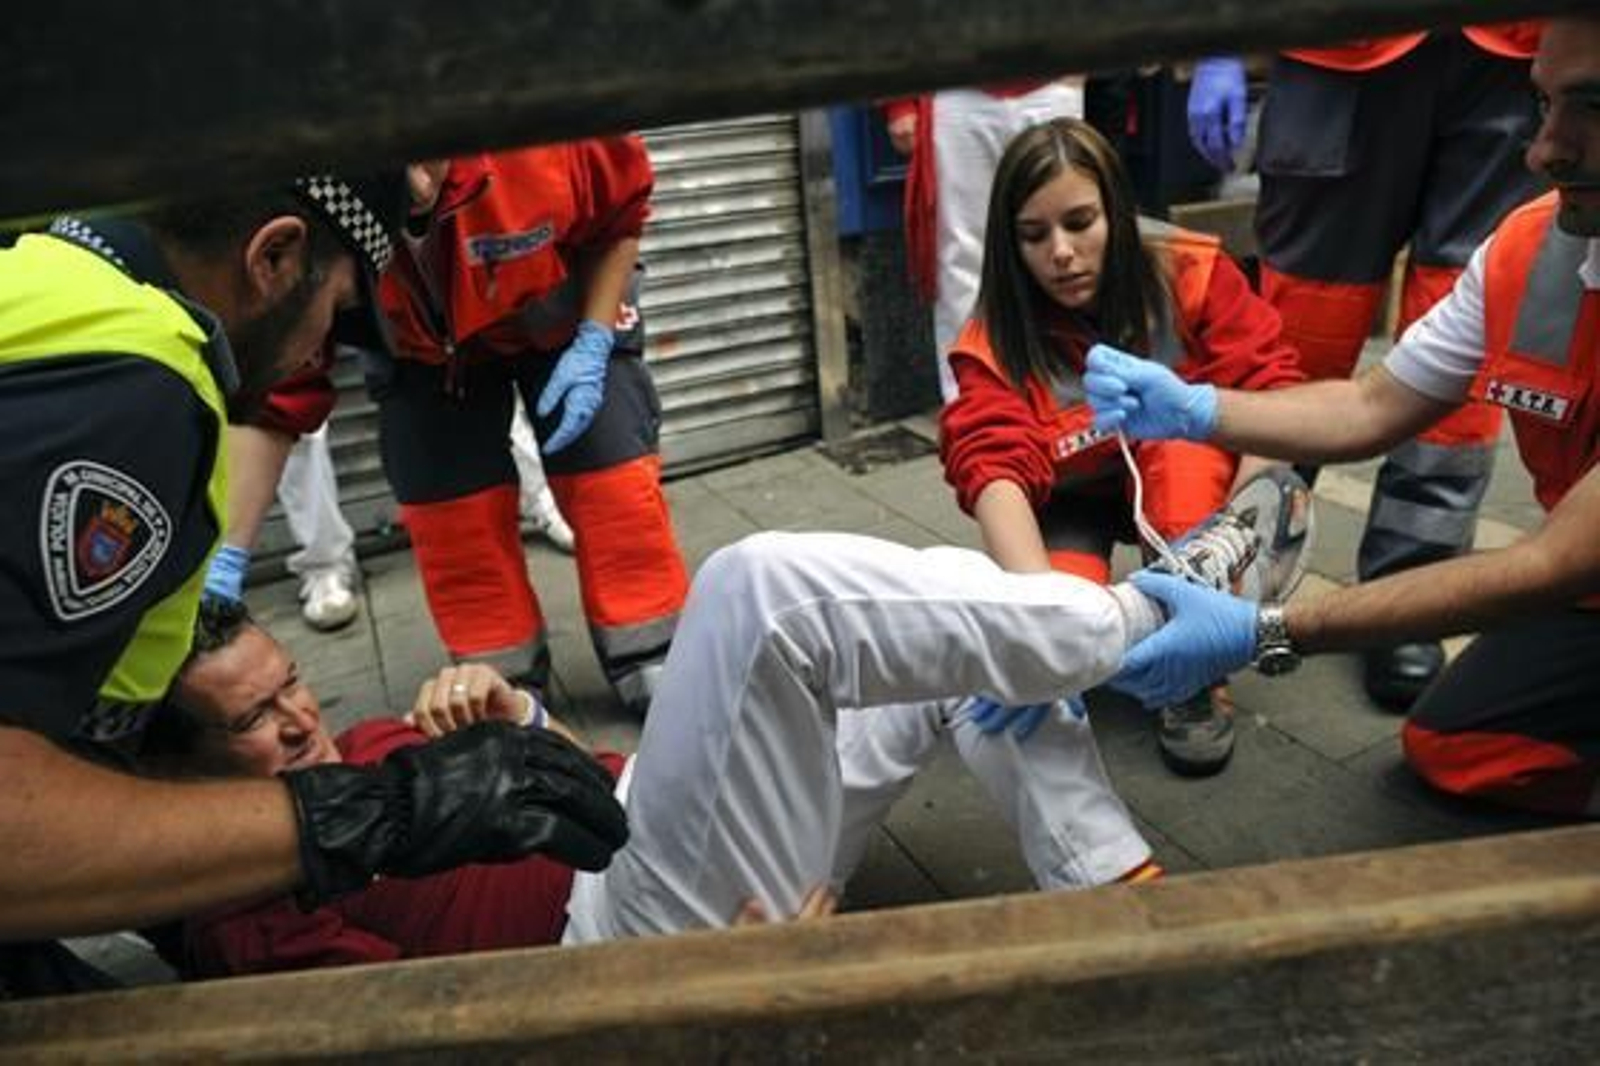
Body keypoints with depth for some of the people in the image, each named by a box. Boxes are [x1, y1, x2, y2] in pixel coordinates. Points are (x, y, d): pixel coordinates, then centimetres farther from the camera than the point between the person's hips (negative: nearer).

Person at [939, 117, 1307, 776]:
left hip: (1190, 480, 1)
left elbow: (1272, 389, -23)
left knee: (1182, 429, -33)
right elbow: (994, 470, -35)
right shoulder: (994, 343, -20)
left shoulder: (1189, 273, -19)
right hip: (1075, 500, 0)